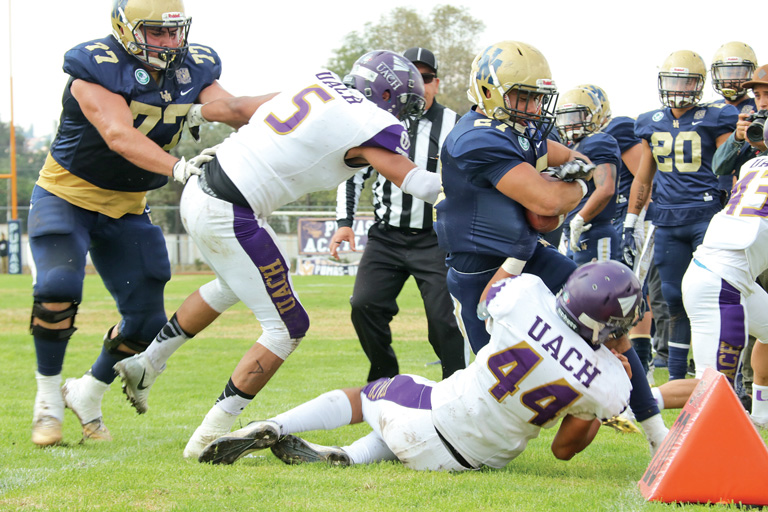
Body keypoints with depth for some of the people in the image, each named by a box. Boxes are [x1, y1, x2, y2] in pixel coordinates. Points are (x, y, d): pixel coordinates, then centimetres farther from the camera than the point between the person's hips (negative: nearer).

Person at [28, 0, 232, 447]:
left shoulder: (193, 70, -5)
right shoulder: (96, 69, -23)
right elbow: (120, 136, -36)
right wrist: (178, 168, -51)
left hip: (126, 208, 6)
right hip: (67, 196, -6)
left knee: (147, 320, 1)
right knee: (58, 289, -27)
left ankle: (88, 394, 27)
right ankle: (49, 400, -6)